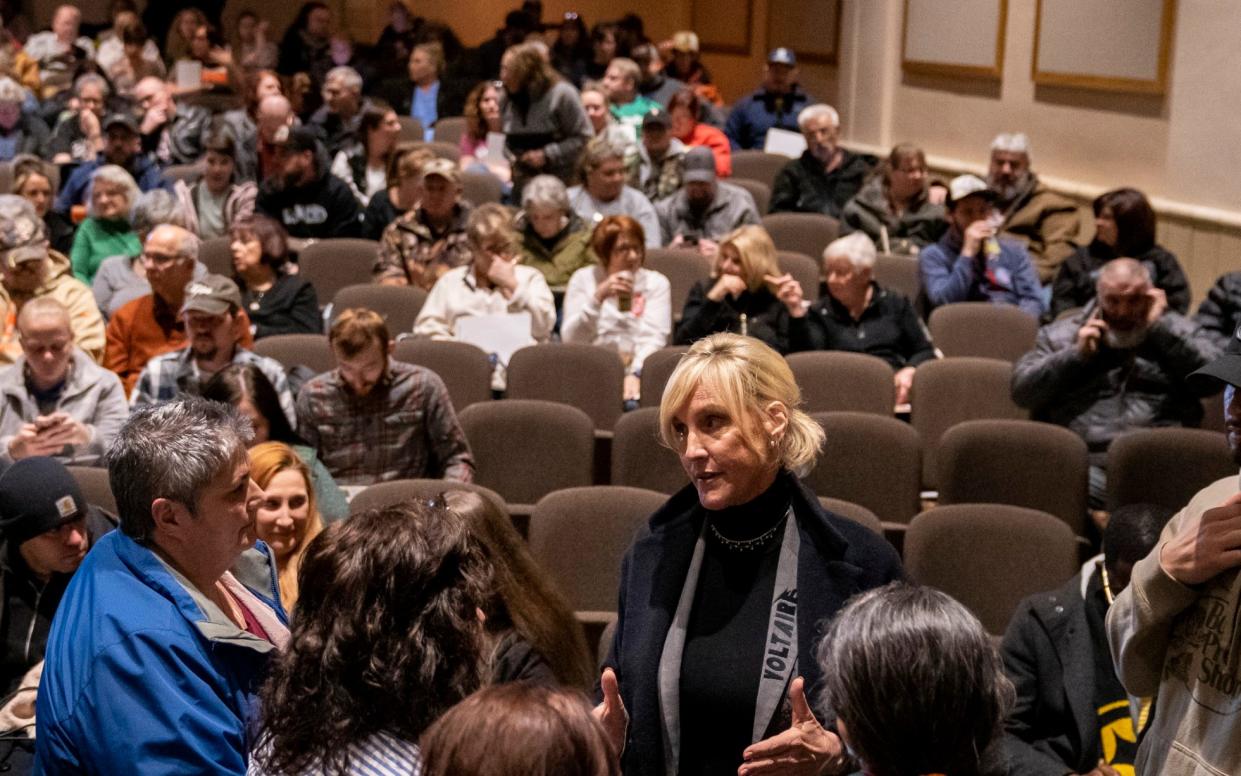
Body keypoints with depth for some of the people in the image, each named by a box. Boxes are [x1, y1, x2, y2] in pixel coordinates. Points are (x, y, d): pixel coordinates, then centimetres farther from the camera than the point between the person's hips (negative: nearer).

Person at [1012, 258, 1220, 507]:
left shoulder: (1176, 329, 19)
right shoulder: (1061, 334, 19)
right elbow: (1021, 391, 9)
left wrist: (1161, 327, 2)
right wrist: (1077, 354, 2)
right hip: (1085, 462, 0)